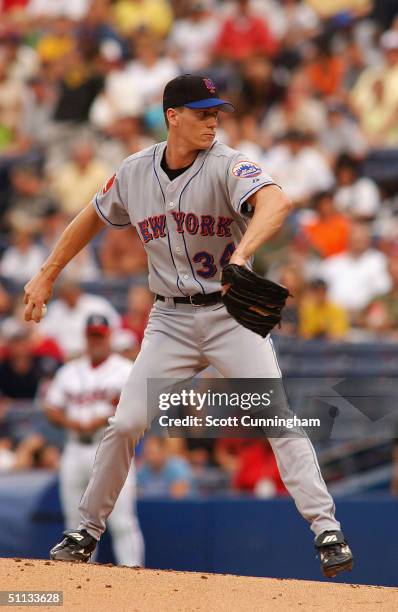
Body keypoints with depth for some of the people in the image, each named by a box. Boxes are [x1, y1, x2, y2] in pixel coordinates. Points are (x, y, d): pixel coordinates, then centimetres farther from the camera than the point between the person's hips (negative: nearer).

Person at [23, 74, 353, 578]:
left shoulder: (227, 167, -14)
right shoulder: (135, 173, 0)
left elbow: (276, 202, -35)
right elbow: (93, 217, 19)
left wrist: (241, 255, -52)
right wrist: (47, 276, 19)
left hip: (232, 314, -3)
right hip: (170, 320, 3)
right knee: (125, 424, -3)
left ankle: (326, 530, -11)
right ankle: (87, 531, 14)